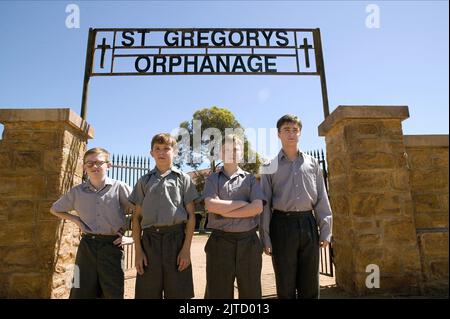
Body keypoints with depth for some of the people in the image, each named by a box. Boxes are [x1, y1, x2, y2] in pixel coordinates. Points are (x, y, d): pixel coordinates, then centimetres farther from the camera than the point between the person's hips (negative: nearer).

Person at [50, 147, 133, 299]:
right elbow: (55, 210, 22)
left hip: (112, 246, -2)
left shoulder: (119, 188, -6)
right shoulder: (77, 191, 5)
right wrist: (75, 219, 6)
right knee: (81, 293, 10)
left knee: (113, 293, 7)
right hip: (87, 246, 3)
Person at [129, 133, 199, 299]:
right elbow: (137, 217, 10)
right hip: (149, 239, 2)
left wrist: (186, 248, -6)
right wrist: (138, 250, 1)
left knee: (178, 293, 3)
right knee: (148, 293, 6)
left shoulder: (183, 179, 7)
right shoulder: (144, 181, 12)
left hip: (176, 238, -1)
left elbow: (191, 215, 3)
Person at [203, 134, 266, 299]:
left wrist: (225, 212, -10)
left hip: (248, 242, 1)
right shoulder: (212, 179, 8)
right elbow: (211, 205, -10)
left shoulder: (250, 178, 8)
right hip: (220, 241, 0)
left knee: (250, 291, 10)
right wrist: (242, 203, -8)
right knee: (218, 292, 9)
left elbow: (257, 207, -7)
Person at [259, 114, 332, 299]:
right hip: (282, 224, -2)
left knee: (310, 285, 10)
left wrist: (325, 231, 2)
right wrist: (266, 238, -2)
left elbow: (322, 199, 9)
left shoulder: (312, 164, 10)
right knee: (285, 286, 8)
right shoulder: (270, 167, 4)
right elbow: (265, 204, 2)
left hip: (308, 223, 2)